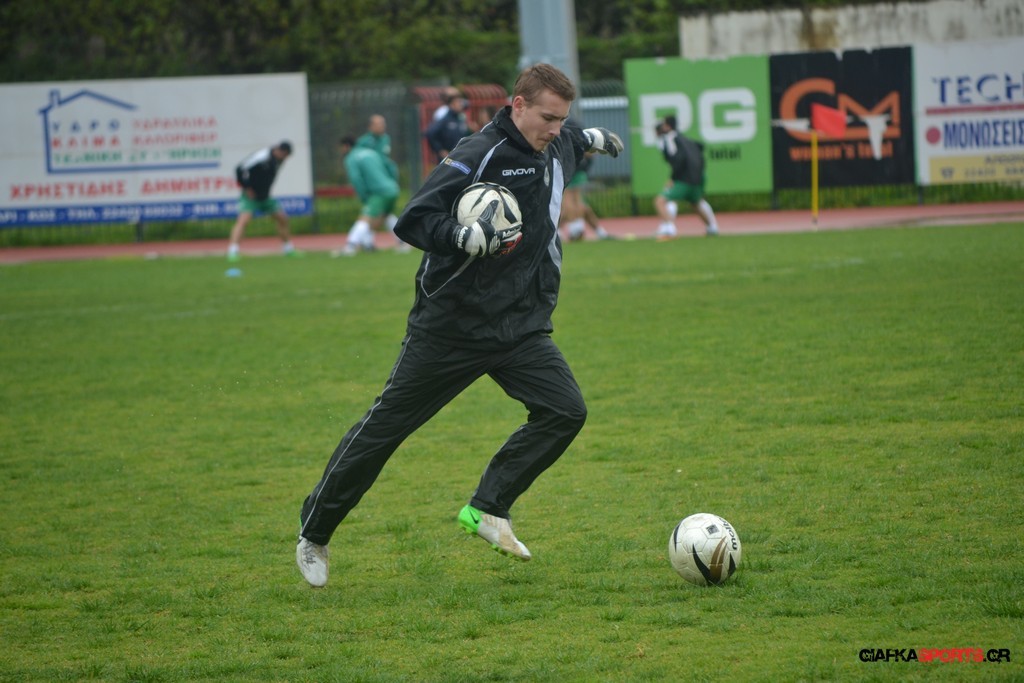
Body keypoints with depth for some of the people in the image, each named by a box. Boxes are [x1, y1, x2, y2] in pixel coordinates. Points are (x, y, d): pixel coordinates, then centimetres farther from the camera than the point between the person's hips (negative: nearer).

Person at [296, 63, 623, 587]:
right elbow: (413, 221, -23)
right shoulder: (478, 155, -17)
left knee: (565, 411, -15)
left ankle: (487, 509, -3)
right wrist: (467, 237, -36)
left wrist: (590, 139, 36)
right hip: (451, 324, -6)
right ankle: (314, 533, 18)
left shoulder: (556, 148, 7)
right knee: (384, 428, 3)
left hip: (522, 327, 6)